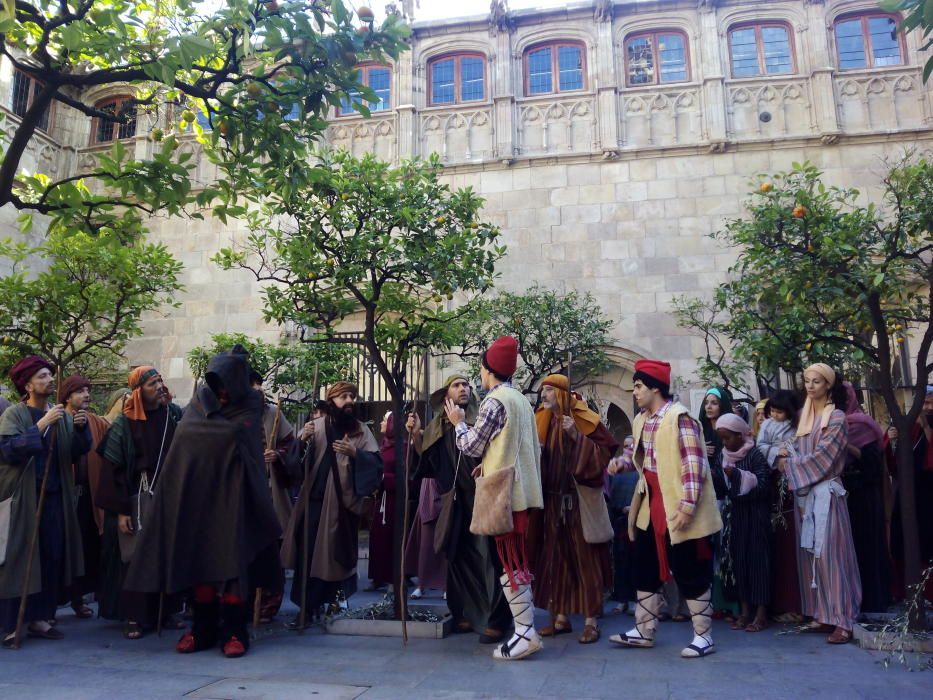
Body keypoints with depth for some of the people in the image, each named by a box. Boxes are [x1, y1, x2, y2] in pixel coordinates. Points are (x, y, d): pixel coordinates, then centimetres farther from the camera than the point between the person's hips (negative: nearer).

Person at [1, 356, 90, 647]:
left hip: (55, 498, 5)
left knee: (53, 559, 6)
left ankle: (39, 618, 17)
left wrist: (81, 428, -14)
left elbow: (77, 452, 4)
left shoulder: (62, 415, 8)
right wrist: (42, 425, -23)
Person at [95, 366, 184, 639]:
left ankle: (167, 612, 19)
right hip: (139, 498, -3)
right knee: (137, 556, 1)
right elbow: (113, 469, -6)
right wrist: (120, 510, -10)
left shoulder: (175, 414, 1)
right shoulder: (125, 423, -7)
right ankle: (135, 616, 13)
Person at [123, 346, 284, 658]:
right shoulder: (201, 399, 9)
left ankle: (234, 631, 4)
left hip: (234, 496, -3)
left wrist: (211, 412, -6)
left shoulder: (251, 404, -1)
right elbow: (185, 431, -2)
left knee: (234, 561, -4)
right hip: (198, 495, 3)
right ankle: (203, 629, 15)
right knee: (199, 559, 4)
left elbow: (235, 432, -14)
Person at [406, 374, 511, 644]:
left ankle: (495, 620, 0)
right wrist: (415, 434, 0)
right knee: (460, 557, 9)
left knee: (488, 558, -5)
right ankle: (467, 614, 22)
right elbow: (426, 458, 15)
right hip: (457, 500, 4)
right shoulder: (439, 426, 12)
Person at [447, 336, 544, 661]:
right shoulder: (521, 400, 14)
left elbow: (472, 446, -9)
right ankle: (526, 625, 22)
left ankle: (525, 633, -3)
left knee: (509, 561, -5)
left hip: (505, 491, -9)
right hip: (521, 487, 9)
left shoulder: (495, 400, -12)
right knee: (517, 559, 15)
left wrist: (458, 422, 8)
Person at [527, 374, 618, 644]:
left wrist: (577, 437, -19)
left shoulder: (585, 420, -6)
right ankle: (560, 617, 20)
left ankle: (591, 621, 9)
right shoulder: (542, 422, 7)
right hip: (551, 502, 5)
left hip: (580, 500, -5)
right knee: (555, 557, 9)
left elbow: (606, 450, -10)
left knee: (584, 558, 0)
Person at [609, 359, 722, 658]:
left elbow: (693, 463, -19)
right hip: (651, 506, 9)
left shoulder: (679, 417, -16)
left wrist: (687, 505, -23)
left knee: (689, 572, 2)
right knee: (645, 568, 14)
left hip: (677, 509, -9)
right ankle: (644, 630, 25)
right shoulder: (641, 420, 10)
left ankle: (703, 635, 16)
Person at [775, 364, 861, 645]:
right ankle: (823, 614, 16)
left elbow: (822, 456, -14)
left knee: (830, 554, -7)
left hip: (826, 493, -7)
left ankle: (843, 620, -1)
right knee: (810, 554, 8)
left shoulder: (837, 418, -6)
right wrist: (789, 453, -3)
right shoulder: (805, 415, 15)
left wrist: (789, 465, -9)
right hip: (805, 493, 7)